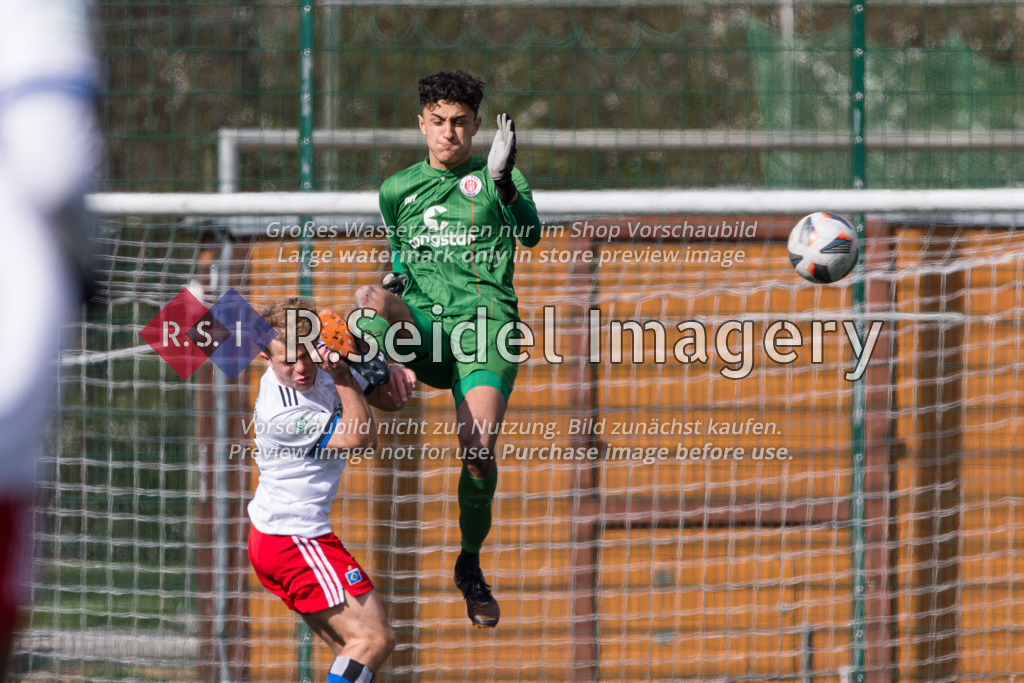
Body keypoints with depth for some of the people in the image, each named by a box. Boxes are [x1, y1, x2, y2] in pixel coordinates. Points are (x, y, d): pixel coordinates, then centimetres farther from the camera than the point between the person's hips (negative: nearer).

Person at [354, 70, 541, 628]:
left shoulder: (497, 179, 8)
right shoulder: (398, 190, 19)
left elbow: (530, 234, -10)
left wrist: (503, 183, -29)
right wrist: (395, 278, 10)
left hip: (484, 325, -3)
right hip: (419, 330, 3)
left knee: (479, 446, -20)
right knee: (371, 298, -31)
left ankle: (471, 566, -2)